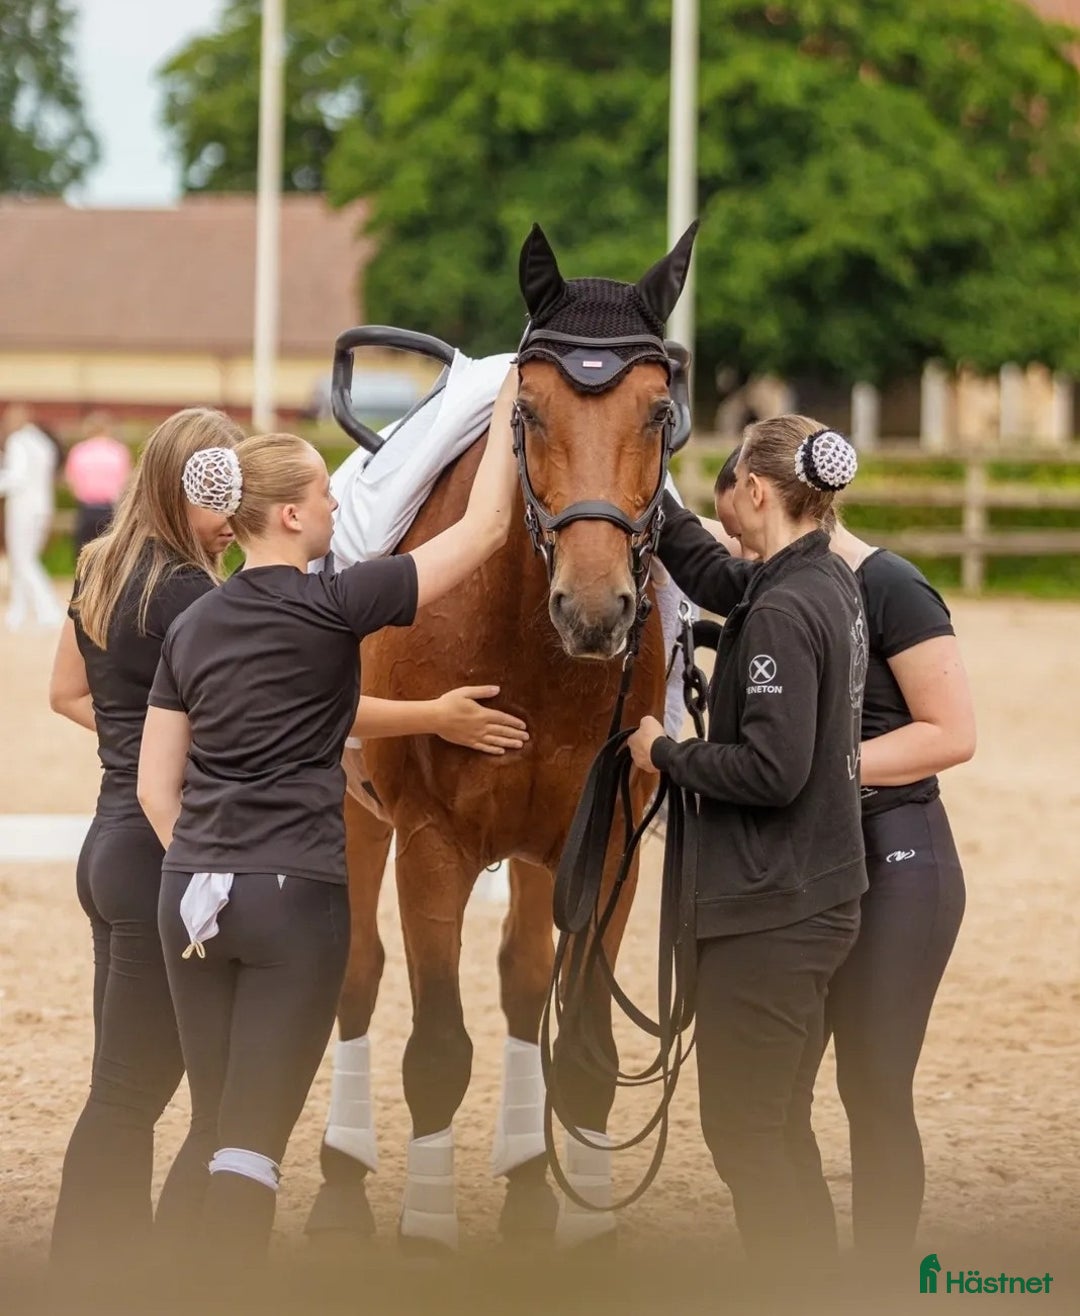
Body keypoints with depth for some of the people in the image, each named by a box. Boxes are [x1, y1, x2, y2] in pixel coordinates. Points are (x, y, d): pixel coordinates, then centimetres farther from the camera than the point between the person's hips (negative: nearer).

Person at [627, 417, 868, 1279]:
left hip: (772, 911, -10)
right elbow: (719, 581, 22)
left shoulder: (783, 612, -22)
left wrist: (665, 753, -11)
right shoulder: (831, 585, 6)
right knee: (777, 1128, 19)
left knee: (742, 1135, -1)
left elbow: (771, 770, -26)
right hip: (819, 899, 10)